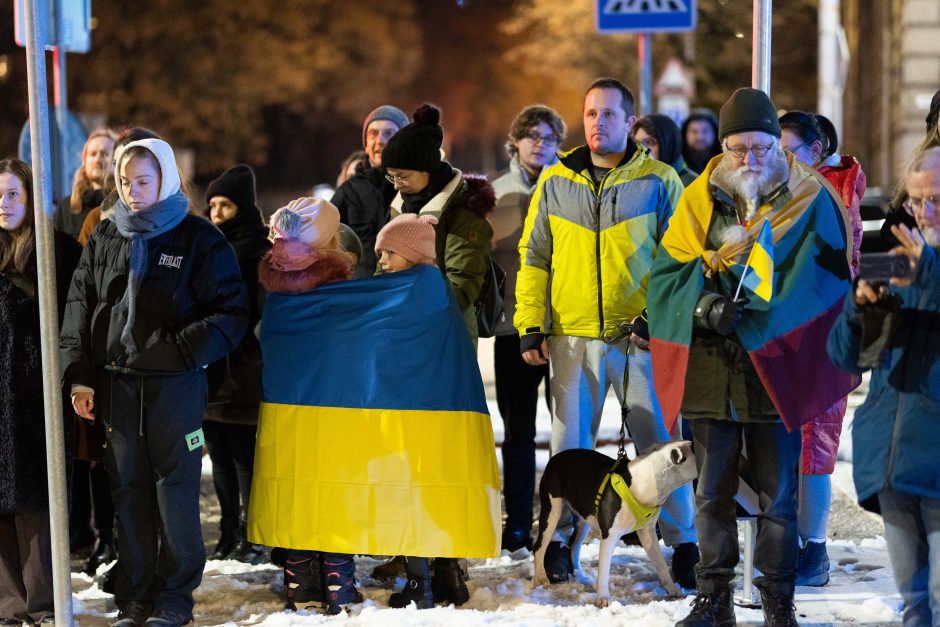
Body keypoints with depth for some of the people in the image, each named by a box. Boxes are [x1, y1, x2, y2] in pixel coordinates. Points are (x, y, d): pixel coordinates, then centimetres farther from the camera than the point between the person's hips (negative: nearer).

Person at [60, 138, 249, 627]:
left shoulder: (199, 239, -2)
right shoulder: (104, 239, 9)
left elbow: (229, 313, -6)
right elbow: (79, 308, 10)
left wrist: (179, 352, -18)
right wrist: (80, 375, 2)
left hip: (175, 384, -3)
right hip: (117, 383, 3)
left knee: (176, 489, 1)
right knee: (128, 490, 6)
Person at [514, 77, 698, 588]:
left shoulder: (659, 181, 3)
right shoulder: (555, 182, 9)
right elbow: (533, 257, 12)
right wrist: (530, 325, 4)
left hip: (640, 336, -2)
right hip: (572, 335, 2)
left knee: (660, 443, 0)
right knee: (569, 446, 6)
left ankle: (682, 543, 9)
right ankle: (560, 542, 15)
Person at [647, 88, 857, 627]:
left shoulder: (810, 202, -2)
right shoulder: (700, 200, 6)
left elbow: (819, 285, -9)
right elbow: (667, 273, 2)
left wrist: (748, 319, -17)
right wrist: (706, 305, -18)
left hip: (777, 369, -2)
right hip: (710, 371, 2)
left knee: (778, 496, 4)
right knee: (712, 492, 9)